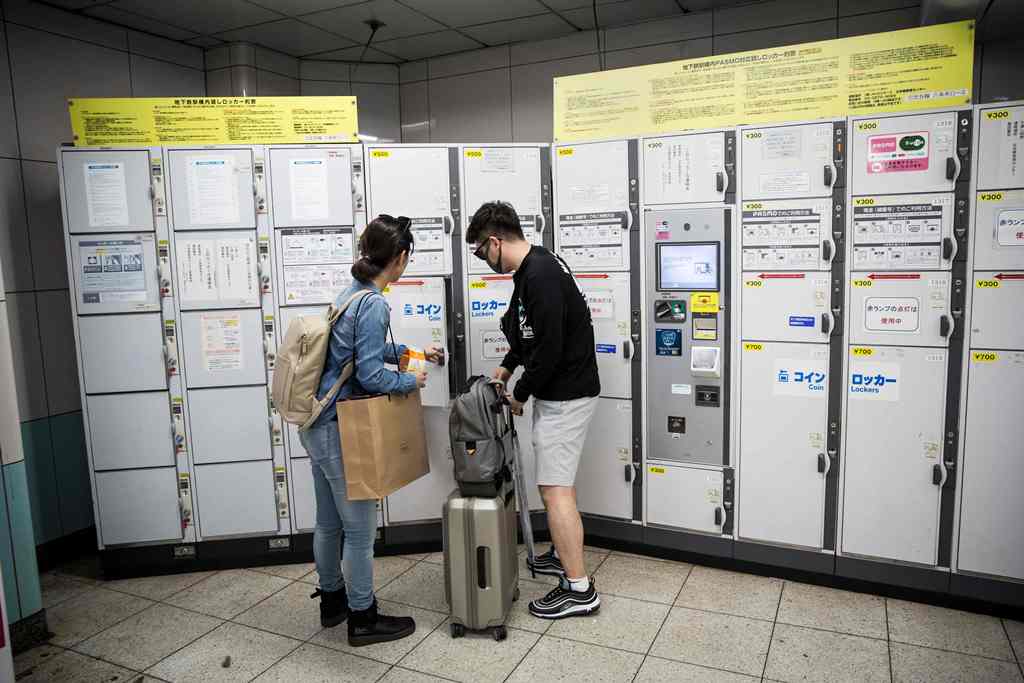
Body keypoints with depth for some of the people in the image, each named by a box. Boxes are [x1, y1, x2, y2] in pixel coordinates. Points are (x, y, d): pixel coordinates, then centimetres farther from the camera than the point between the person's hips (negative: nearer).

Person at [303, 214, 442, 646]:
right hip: (340, 431, -10)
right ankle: (362, 619, 20)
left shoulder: (353, 292, 10)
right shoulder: (374, 305, -20)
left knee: (328, 523, 22)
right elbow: (371, 375, -22)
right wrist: (411, 381, -5)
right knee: (360, 529, 5)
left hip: (317, 425, 10)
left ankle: (332, 600, 38)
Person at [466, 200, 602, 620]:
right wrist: (508, 366, 16)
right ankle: (563, 554, 37)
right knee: (555, 481, 21)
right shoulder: (534, 268, 10)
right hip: (560, 391, 11)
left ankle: (579, 589, 4)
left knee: (555, 489, -6)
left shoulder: (540, 276, -24)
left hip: (566, 395, -11)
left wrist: (520, 394, -12)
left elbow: (549, 348, -25)